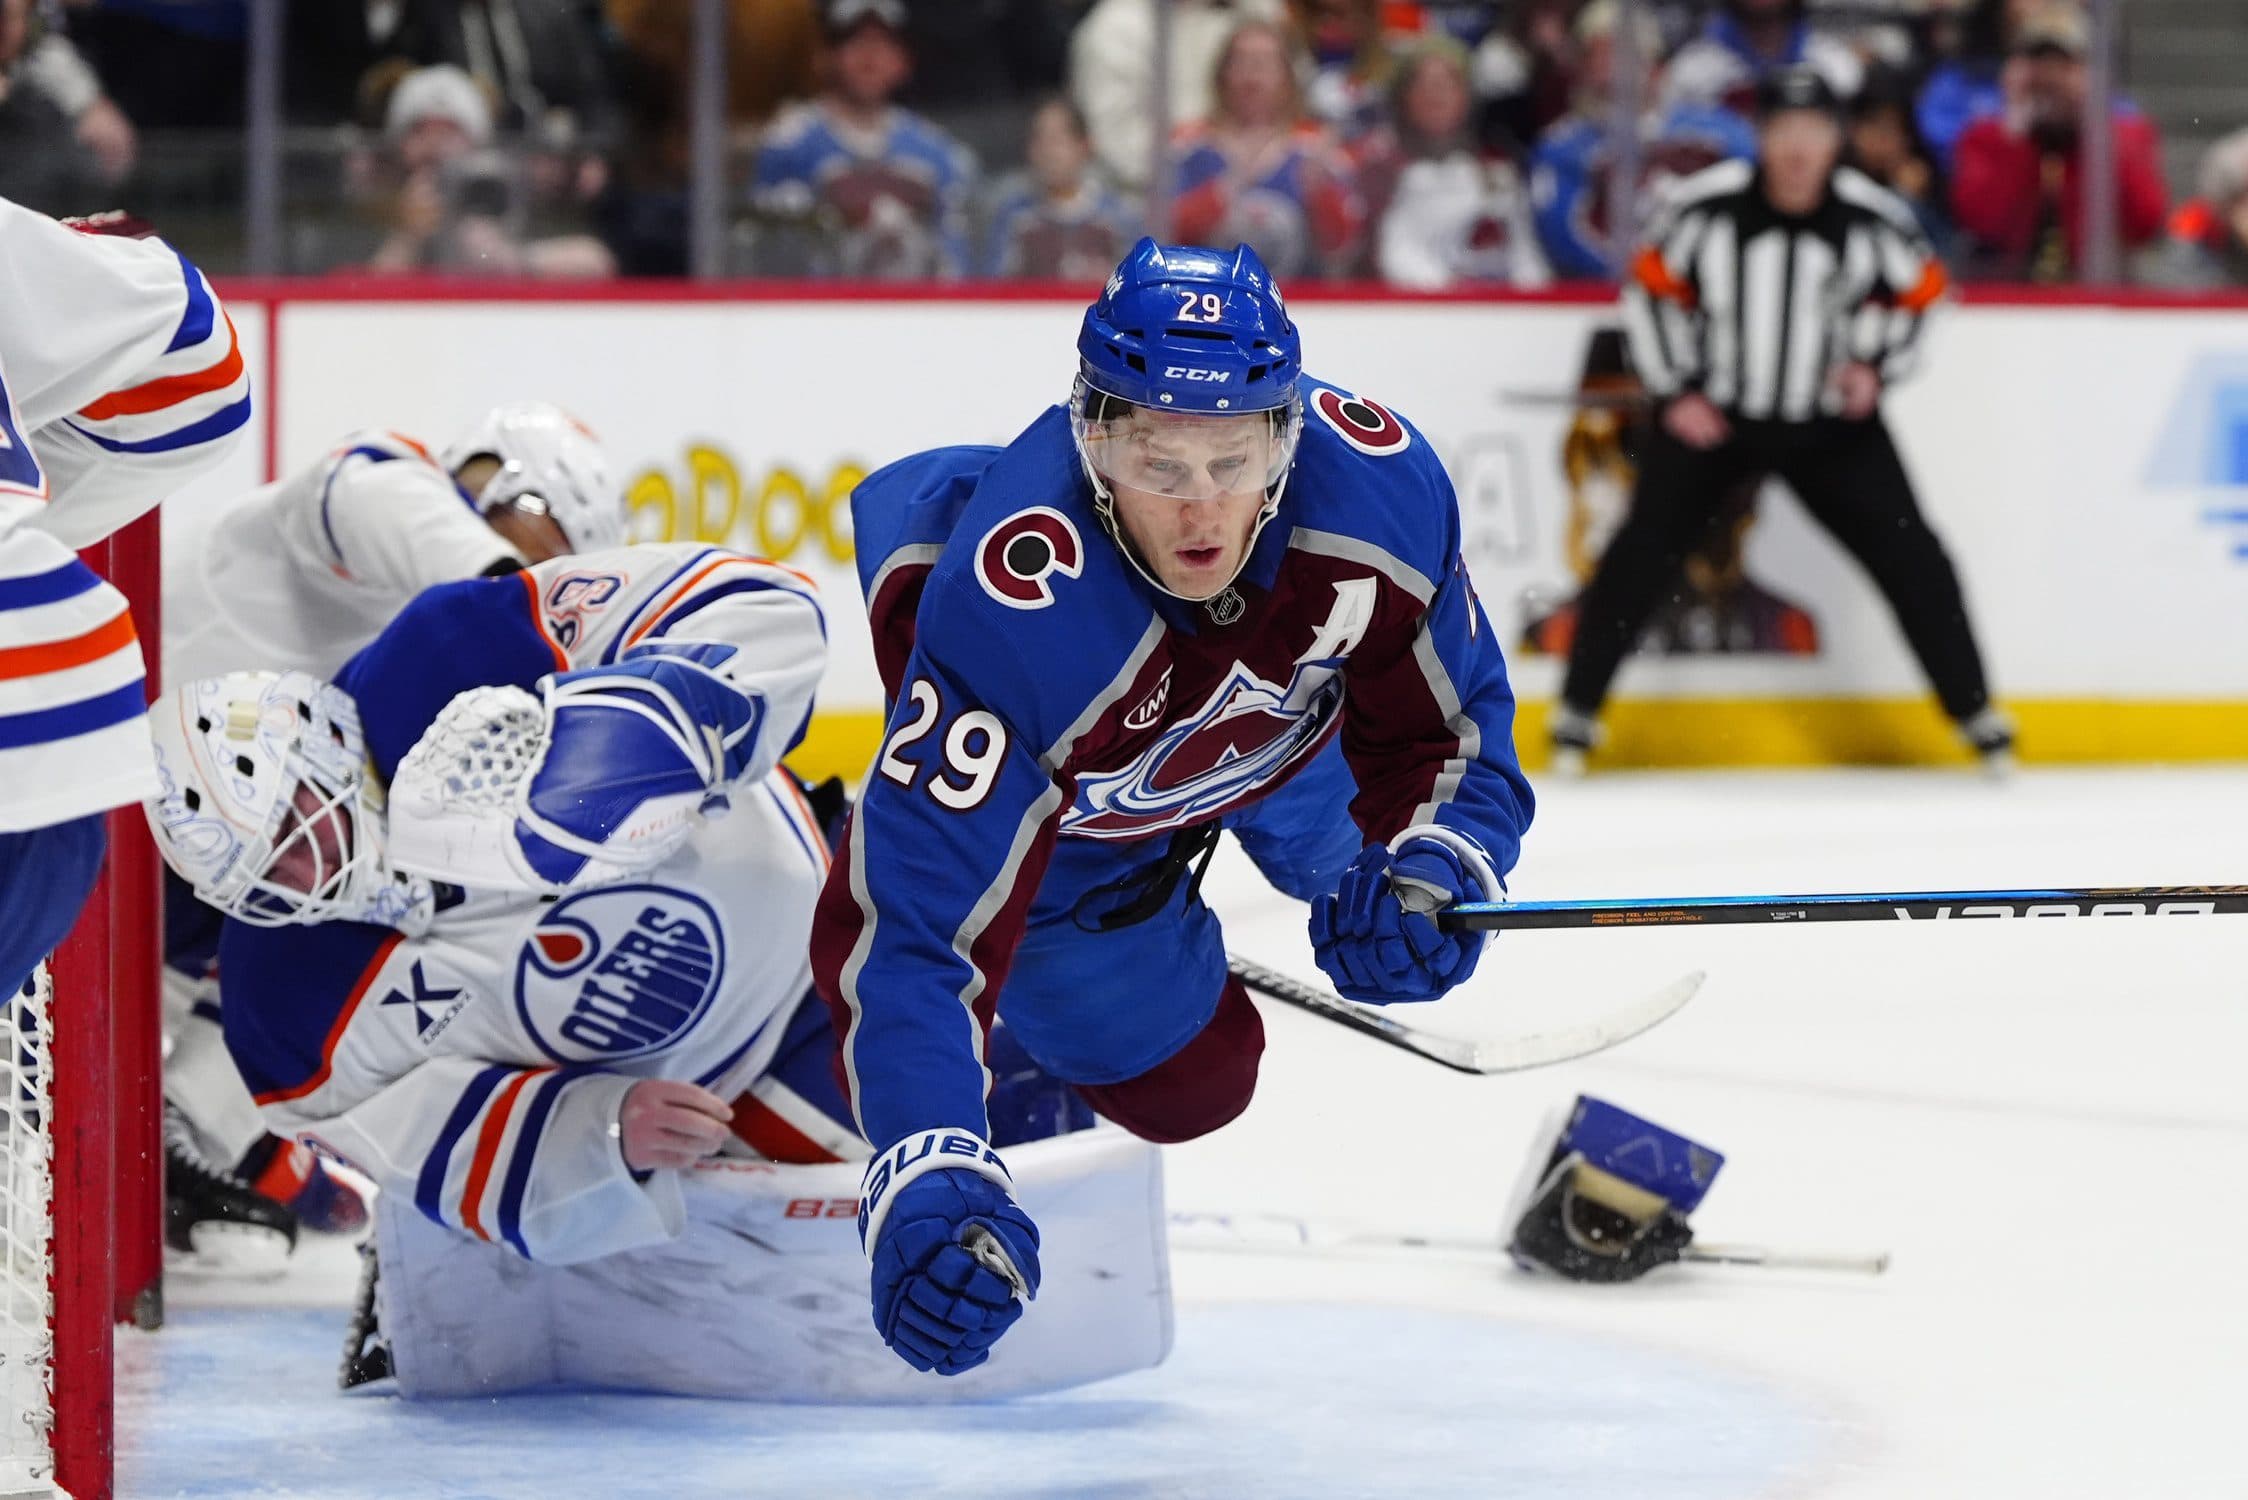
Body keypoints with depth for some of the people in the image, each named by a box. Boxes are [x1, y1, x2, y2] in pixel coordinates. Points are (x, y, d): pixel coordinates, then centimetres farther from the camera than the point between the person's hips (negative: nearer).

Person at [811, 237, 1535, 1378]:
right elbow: (921, 928, -48)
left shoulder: (1381, 486, -38)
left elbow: (1445, 730, -18)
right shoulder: (1004, 617, -49)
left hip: (1271, 696, 4)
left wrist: (1429, 874, -38)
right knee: (1187, 1085, 6)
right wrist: (929, 1178, -62)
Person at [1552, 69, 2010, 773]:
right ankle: (1578, 709, 4)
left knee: (1907, 551, -5)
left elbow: (1920, 288, 5)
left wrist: (1874, 365, -8)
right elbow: (1652, 289, -4)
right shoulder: (1707, 206, -17)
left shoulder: (1872, 218, -12)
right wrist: (1677, 391, -8)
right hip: (1710, 415, -1)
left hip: (1829, 422, 1)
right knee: (1645, 548, -10)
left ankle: (1973, 710, 8)